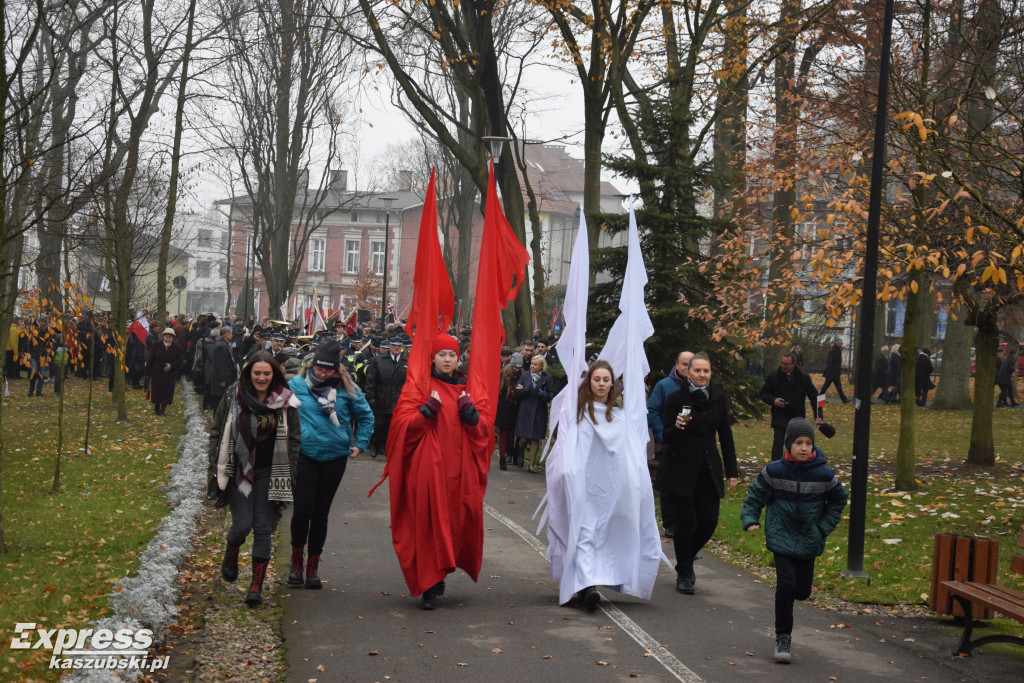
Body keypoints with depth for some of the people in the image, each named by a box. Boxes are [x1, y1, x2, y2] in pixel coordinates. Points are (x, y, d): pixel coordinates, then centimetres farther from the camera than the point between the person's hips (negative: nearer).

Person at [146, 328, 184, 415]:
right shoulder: (156, 346, -1)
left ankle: (163, 408, 13)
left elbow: (180, 360, 2)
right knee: (156, 391, 2)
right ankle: (156, 408, 17)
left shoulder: (177, 348, 2)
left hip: (170, 375, 1)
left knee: (167, 392, 0)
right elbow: (150, 360, 0)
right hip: (157, 374, -1)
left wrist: (171, 365, -16)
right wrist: (148, 373, -2)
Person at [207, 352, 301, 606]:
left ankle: (256, 586, 7)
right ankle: (231, 556, 29)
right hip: (239, 469, 0)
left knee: (263, 528, 0)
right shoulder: (234, 395, -2)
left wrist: (289, 474, 1)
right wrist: (217, 466, 2)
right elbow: (217, 431, 6)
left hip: (269, 472, 1)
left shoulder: (285, 401, -2)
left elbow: (294, 439, 6)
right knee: (242, 525, -6)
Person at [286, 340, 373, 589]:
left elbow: (366, 416, 13)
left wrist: (360, 444, 7)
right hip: (305, 454, -1)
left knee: (321, 512, 7)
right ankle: (296, 561, 11)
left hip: (335, 456, 1)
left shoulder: (346, 389, 2)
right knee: (302, 508, -9)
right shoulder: (297, 385, -1)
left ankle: (313, 566, 17)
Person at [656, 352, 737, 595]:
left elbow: (726, 436, 11)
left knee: (709, 521, 1)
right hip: (681, 469, -3)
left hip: (708, 469, 4)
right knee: (686, 521, -3)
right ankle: (684, 574, 11)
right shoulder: (676, 399, -6)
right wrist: (676, 427, -26)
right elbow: (666, 437, -3)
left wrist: (732, 471, 8)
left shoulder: (718, 399, 5)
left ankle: (686, 559, 28)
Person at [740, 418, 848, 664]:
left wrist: (824, 527, 4)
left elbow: (838, 500, 10)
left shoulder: (824, 475, -8)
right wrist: (750, 520, -9)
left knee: (802, 590, 6)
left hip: (809, 541, 2)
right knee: (786, 584, -13)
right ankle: (783, 637, 2)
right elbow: (755, 496, 4)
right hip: (781, 539, -2)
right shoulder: (774, 471, -10)